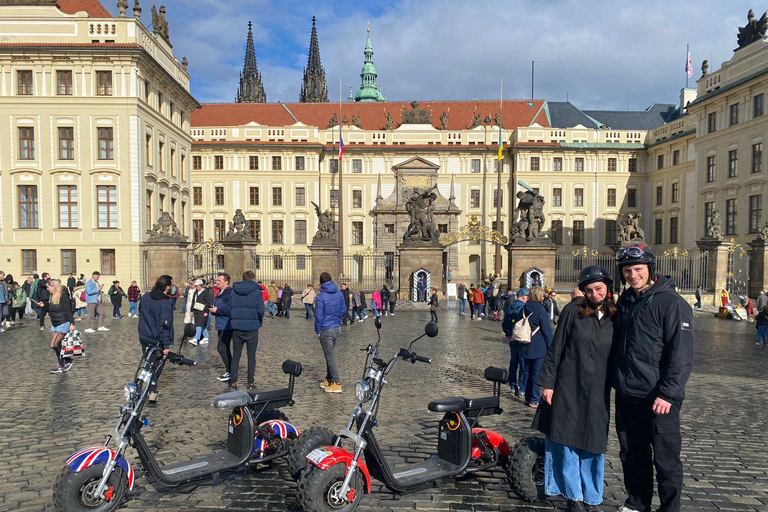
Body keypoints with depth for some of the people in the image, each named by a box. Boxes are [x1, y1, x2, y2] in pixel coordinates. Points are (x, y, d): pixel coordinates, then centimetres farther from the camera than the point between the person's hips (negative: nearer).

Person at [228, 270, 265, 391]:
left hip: (237, 328, 3)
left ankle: (233, 383, 9)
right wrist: (259, 321, 8)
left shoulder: (234, 291, 6)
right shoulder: (256, 291, -4)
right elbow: (261, 311, -9)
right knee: (251, 355, 8)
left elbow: (229, 309, 6)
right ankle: (251, 383, 11)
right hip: (252, 328, -3)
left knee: (236, 355, 10)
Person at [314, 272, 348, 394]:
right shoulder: (339, 293, 2)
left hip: (326, 330, -7)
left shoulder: (321, 296, -16)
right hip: (337, 328, 7)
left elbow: (318, 316, -15)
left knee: (330, 357, -1)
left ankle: (337, 384, -1)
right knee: (330, 354, 19)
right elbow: (344, 310, 9)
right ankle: (329, 380, 27)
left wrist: (318, 331, -5)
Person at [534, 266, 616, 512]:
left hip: (598, 392, 2)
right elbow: (556, 349, -2)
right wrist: (547, 382, -4)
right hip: (568, 388, -2)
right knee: (567, 443, 4)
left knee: (593, 444, 9)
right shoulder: (573, 311, -5)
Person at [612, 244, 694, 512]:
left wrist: (668, 393, -21)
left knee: (666, 459, 5)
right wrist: (617, 379, 15)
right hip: (626, 396, 7)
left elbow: (682, 354, -16)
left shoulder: (671, 302, -11)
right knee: (632, 455, 17)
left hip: (659, 399, -7)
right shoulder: (625, 301, 11)